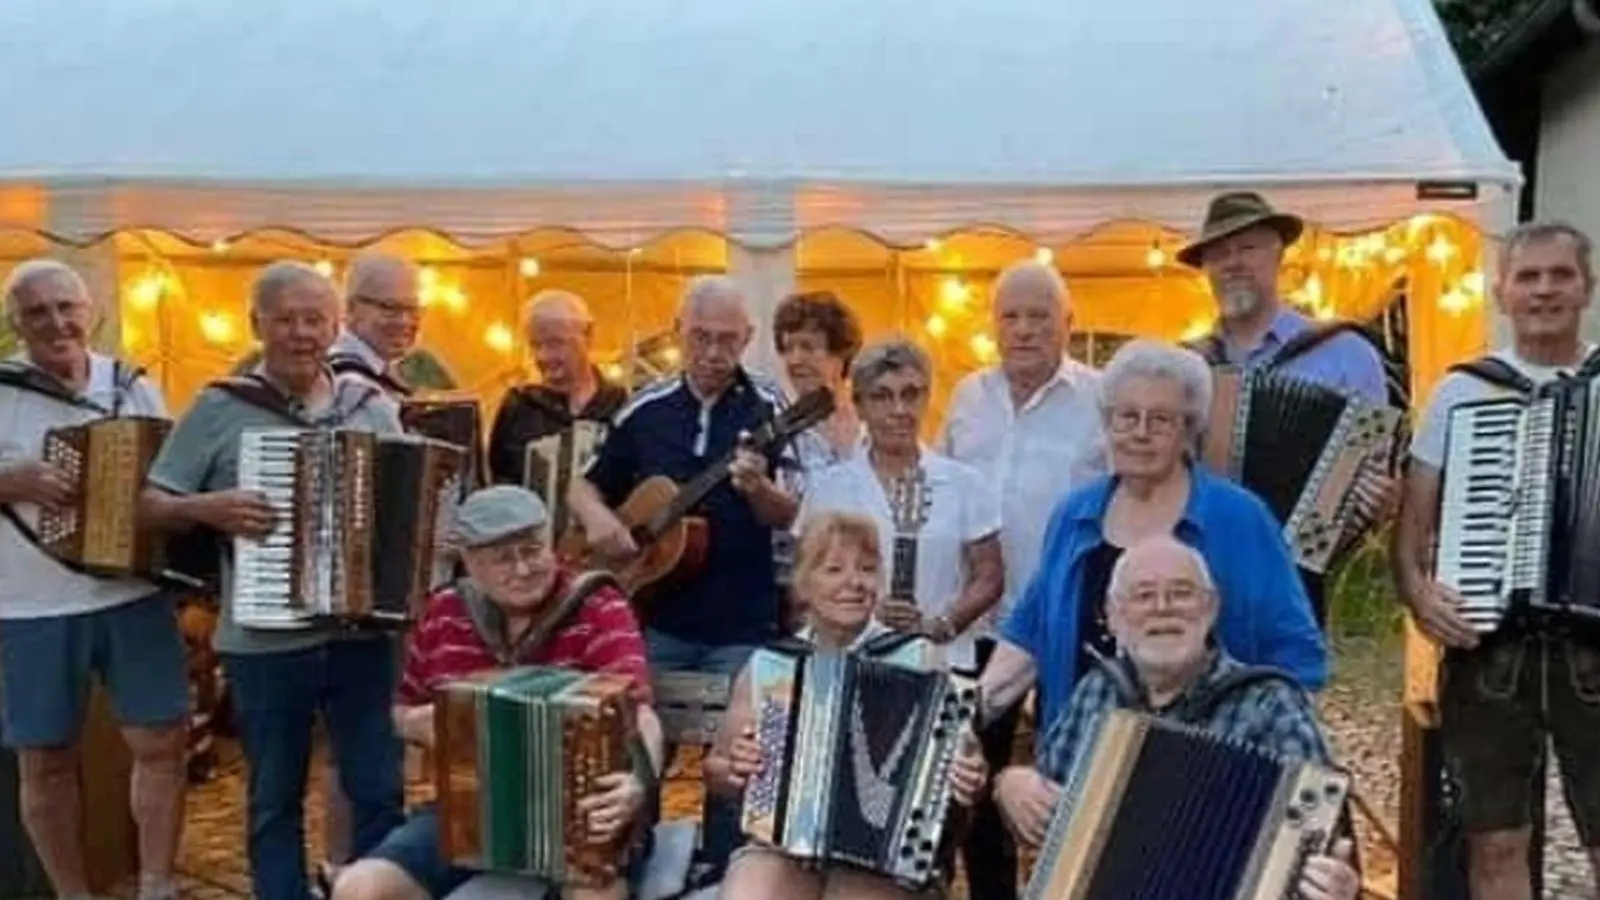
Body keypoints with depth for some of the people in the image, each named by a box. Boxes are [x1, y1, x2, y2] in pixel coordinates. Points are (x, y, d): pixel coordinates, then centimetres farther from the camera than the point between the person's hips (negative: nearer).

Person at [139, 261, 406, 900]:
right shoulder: (219, 408, -2)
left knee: (379, 791, 9)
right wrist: (209, 508, -17)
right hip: (264, 643, -1)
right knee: (275, 800, 13)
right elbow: (152, 505, 1)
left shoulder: (373, 406, 5)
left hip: (364, 635, 2)